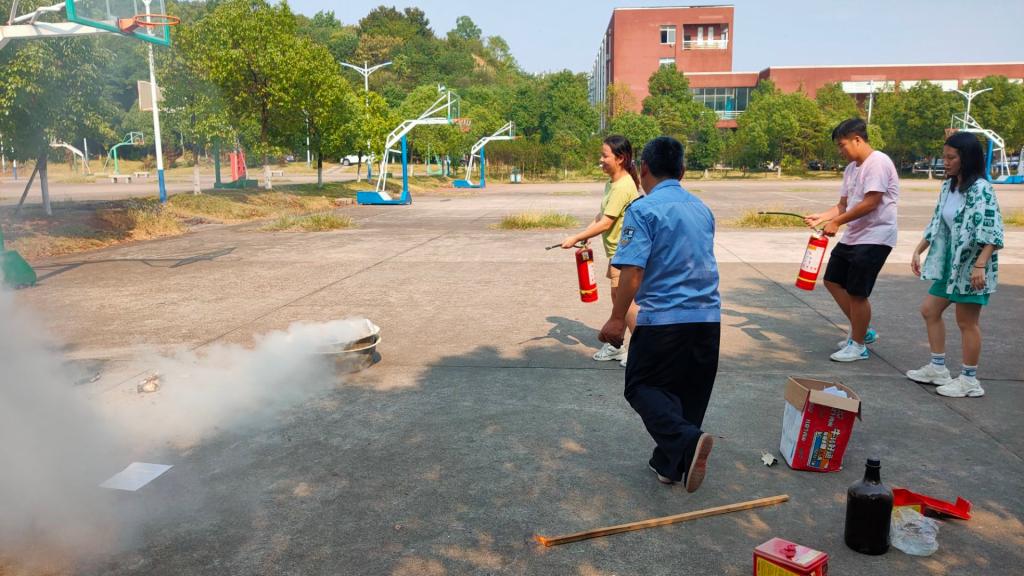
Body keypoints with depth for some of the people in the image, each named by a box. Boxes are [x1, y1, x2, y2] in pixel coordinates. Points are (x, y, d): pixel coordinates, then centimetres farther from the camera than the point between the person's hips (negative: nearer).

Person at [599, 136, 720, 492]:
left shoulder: (644, 209, -10)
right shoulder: (701, 208, 12)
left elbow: (633, 269, -18)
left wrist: (618, 318, -14)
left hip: (664, 318, -6)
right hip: (708, 316, 7)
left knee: (642, 387, 7)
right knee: (689, 393, 15)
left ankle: (686, 441, -15)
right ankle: (669, 464, 23)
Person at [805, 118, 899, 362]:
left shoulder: (878, 162, -15)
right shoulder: (851, 168, 13)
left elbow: (871, 203, -22)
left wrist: (836, 222, -18)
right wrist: (822, 217, -2)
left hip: (874, 237, -10)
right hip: (852, 236, 10)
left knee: (856, 292, -4)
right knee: (832, 280, 15)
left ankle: (858, 345, 12)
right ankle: (862, 331, 28)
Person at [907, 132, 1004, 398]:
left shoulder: (980, 189, -16)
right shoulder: (949, 186, 9)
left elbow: (992, 232, -22)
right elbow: (937, 224, 17)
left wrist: (980, 265, -30)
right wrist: (918, 251, 15)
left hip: (971, 266, -9)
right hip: (951, 263, 9)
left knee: (966, 322, 0)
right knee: (930, 310, 14)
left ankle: (969, 380, 14)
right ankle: (938, 368, 27)